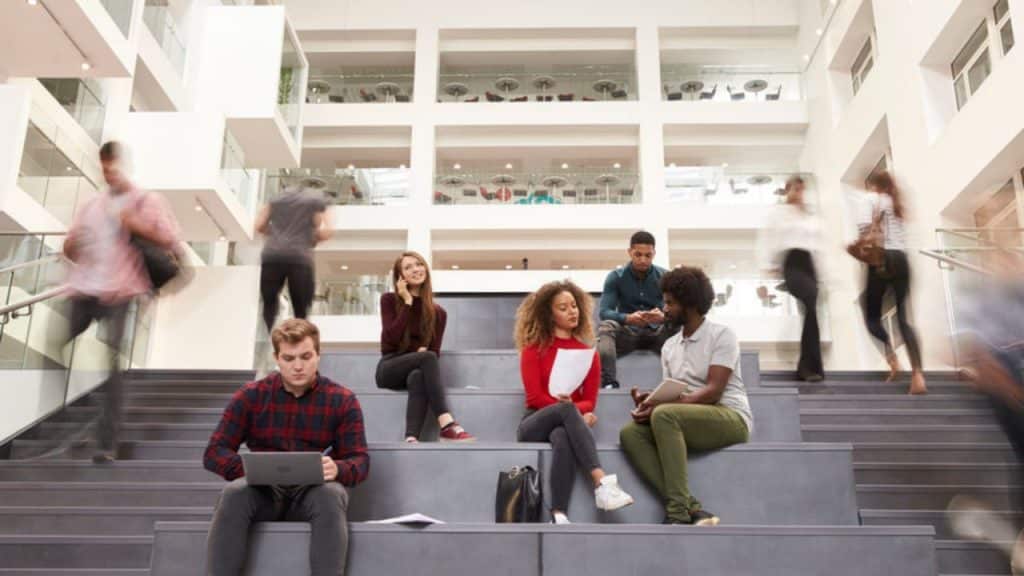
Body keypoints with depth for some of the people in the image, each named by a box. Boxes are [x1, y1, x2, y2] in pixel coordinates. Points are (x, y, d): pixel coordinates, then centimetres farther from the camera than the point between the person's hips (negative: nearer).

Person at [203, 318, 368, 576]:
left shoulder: (342, 400, 2)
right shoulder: (250, 396, 5)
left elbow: (360, 460, 0)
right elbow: (214, 453, 3)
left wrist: (337, 469, -26)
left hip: (313, 492, -1)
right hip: (263, 492, 1)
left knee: (331, 494, -36)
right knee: (234, 492, -33)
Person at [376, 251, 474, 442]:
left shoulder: (438, 312, 10)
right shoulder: (389, 300, 3)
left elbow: (435, 350, 4)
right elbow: (391, 338, -13)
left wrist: (424, 350, -19)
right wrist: (408, 302, -9)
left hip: (417, 372, 2)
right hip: (389, 368, -2)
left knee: (418, 378, -37)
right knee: (427, 358, -33)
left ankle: (411, 438, -55)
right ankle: (447, 426, -46)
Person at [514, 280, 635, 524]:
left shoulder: (588, 353, 13)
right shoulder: (533, 349, 6)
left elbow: (589, 401, 6)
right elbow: (535, 397, -4)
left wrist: (574, 410, -17)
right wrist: (568, 407, -18)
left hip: (566, 424, 2)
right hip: (535, 425, -1)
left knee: (563, 438, -38)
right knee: (566, 409, -37)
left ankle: (558, 515, -50)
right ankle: (602, 483, -49)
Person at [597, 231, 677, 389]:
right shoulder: (615, 277, -5)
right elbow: (604, 312, -15)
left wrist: (663, 317, -37)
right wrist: (627, 318, -37)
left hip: (657, 332, 0)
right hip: (627, 332, 0)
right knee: (605, 327, -31)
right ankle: (609, 383, -40)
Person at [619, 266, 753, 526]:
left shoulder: (721, 335, -2)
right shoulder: (670, 346, 18)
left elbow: (713, 391, -14)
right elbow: (673, 397, 14)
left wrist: (660, 406, -22)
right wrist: (650, 401, -10)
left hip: (731, 419, -6)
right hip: (687, 422, 6)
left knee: (664, 415, -32)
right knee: (630, 433, -19)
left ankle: (678, 511, -32)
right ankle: (692, 509, -31)